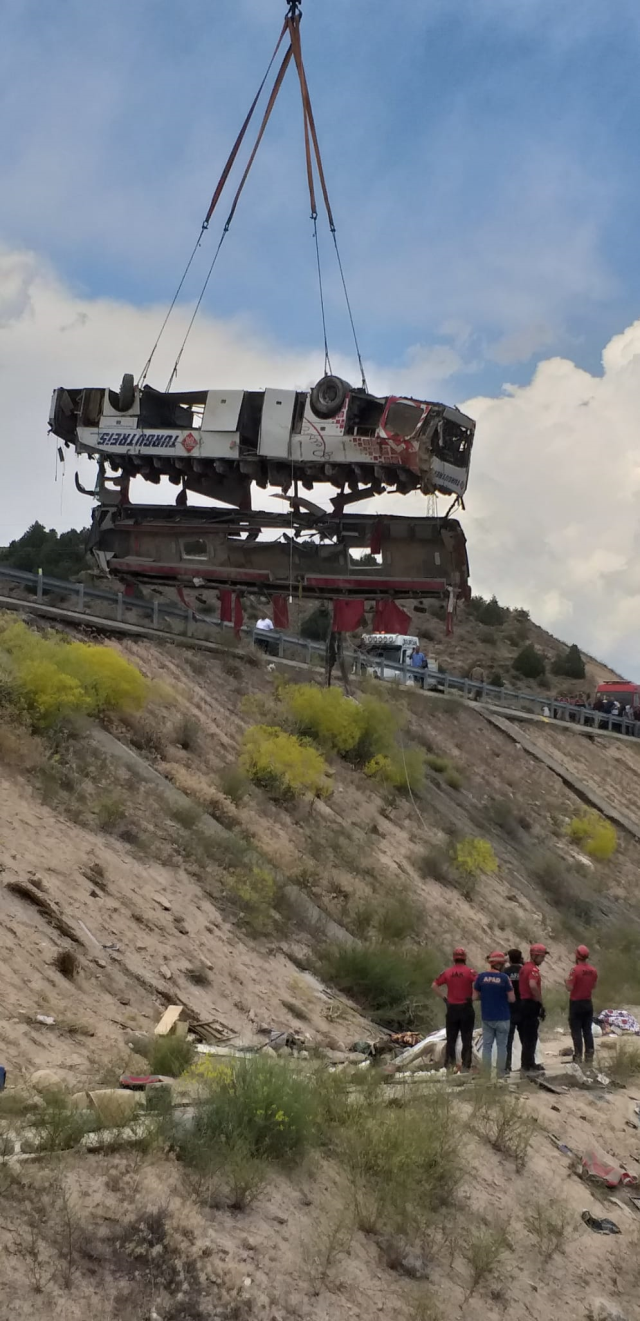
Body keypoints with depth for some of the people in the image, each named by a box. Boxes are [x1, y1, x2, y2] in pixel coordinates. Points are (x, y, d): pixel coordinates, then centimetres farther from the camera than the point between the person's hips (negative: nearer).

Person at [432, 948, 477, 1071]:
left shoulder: (447, 972, 3)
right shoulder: (469, 972, -6)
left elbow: (434, 986, 2)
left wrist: (444, 998, 5)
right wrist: (473, 997, -9)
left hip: (452, 1008, 2)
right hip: (466, 1008, -2)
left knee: (451, 1039, 11)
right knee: (466, 1039, 4)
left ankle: (449, 1063, 9)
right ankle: (466, 1066, 3)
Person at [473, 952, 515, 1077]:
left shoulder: (481, 977, -3)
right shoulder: (504, 978, -11)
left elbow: (475, 996, 2)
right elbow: (511, 999, -9)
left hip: (487, 1017, 2)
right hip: (502, 1017, -2)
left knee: (487, 1045, 8)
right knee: (502, 1045, 7)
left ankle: (486, 1073, 7)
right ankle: (501, 1073, 7)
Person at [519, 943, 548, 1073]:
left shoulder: (524, 967, 15)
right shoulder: (533, 969, -15)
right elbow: (533, 986, -32)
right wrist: (540, 1002, -22)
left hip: (523, 1002, 10)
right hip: (531, 1004, -10)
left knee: (526, 1035, 15)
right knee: (531, 1036, -5)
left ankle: (527, 1063, 21)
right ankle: (528, 1066, -3)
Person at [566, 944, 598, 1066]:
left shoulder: (575, 970, -17)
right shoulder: (592, 970, 2)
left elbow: (570, 988, -17)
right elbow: (593, 986, 12)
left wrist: (566, 981, 2)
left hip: (576, 1003, -5)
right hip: (588, 1003, 5)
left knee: (576, 1031, -1)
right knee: (588, 1030, 10)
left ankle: (578, 1056, -4)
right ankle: (589, 1056, 10)